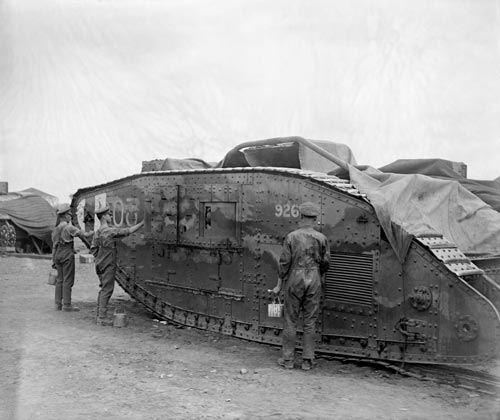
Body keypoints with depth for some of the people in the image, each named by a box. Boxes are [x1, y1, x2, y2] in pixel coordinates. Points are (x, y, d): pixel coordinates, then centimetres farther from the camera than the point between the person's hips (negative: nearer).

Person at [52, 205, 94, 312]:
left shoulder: (56, 229, 11)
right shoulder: (69, 227, -12)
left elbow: (54, 246, 13)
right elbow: (83, 235, -16)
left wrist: (53, 261, 17)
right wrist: (92, 233, 4)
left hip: (58, 255, 8)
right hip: (67, 255, -8)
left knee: (60, 280, 11)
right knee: (68, 280, -3)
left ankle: (58, 304, 12)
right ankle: (67, 305, -2)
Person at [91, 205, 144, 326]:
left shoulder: (98, 232, 10)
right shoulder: (110, 231, -15)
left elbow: (93, 249, 13)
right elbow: (128, 231, -15)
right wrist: (142, 223, -7)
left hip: (100, 265, 9)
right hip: (108, 265, -9)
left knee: (103, 289, 13)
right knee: (107, 290, -5)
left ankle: (100, 316, 16)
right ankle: (102, 317, -6)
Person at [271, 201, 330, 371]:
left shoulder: (291, 237, -5)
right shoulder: (321, 238, -2)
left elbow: (284, 262, -5)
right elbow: (326, 263, 2)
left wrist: (279, 285, 3)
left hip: (295, 280, -1)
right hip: (314, 281, 1)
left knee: (291, 320, 7)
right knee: (310, 321, 8)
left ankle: (287, 359, 12)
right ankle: (307, 360, 11)